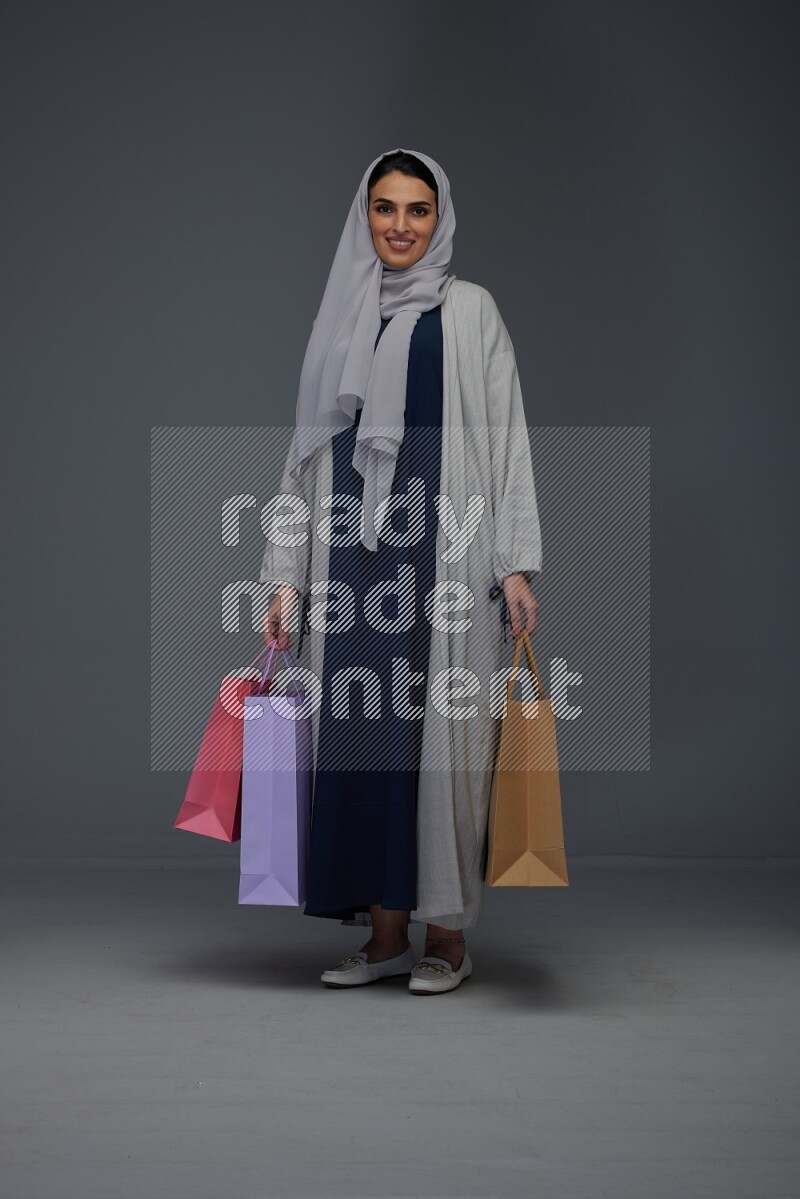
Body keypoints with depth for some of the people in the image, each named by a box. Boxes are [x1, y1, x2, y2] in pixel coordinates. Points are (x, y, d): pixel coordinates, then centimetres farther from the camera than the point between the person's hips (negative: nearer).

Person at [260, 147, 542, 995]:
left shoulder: (469, 312, 6)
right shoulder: (340, 320, 15)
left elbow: (506, 439, 0)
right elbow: (309, 452, 14)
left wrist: (516, 563, -10)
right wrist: (287, 576, 9)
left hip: (445, 554, -3)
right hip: (353, 559, 4)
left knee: (439, 733, -2)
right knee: (363, 733, 3)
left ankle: (447, 936, 8)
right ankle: (385, 932, 13)